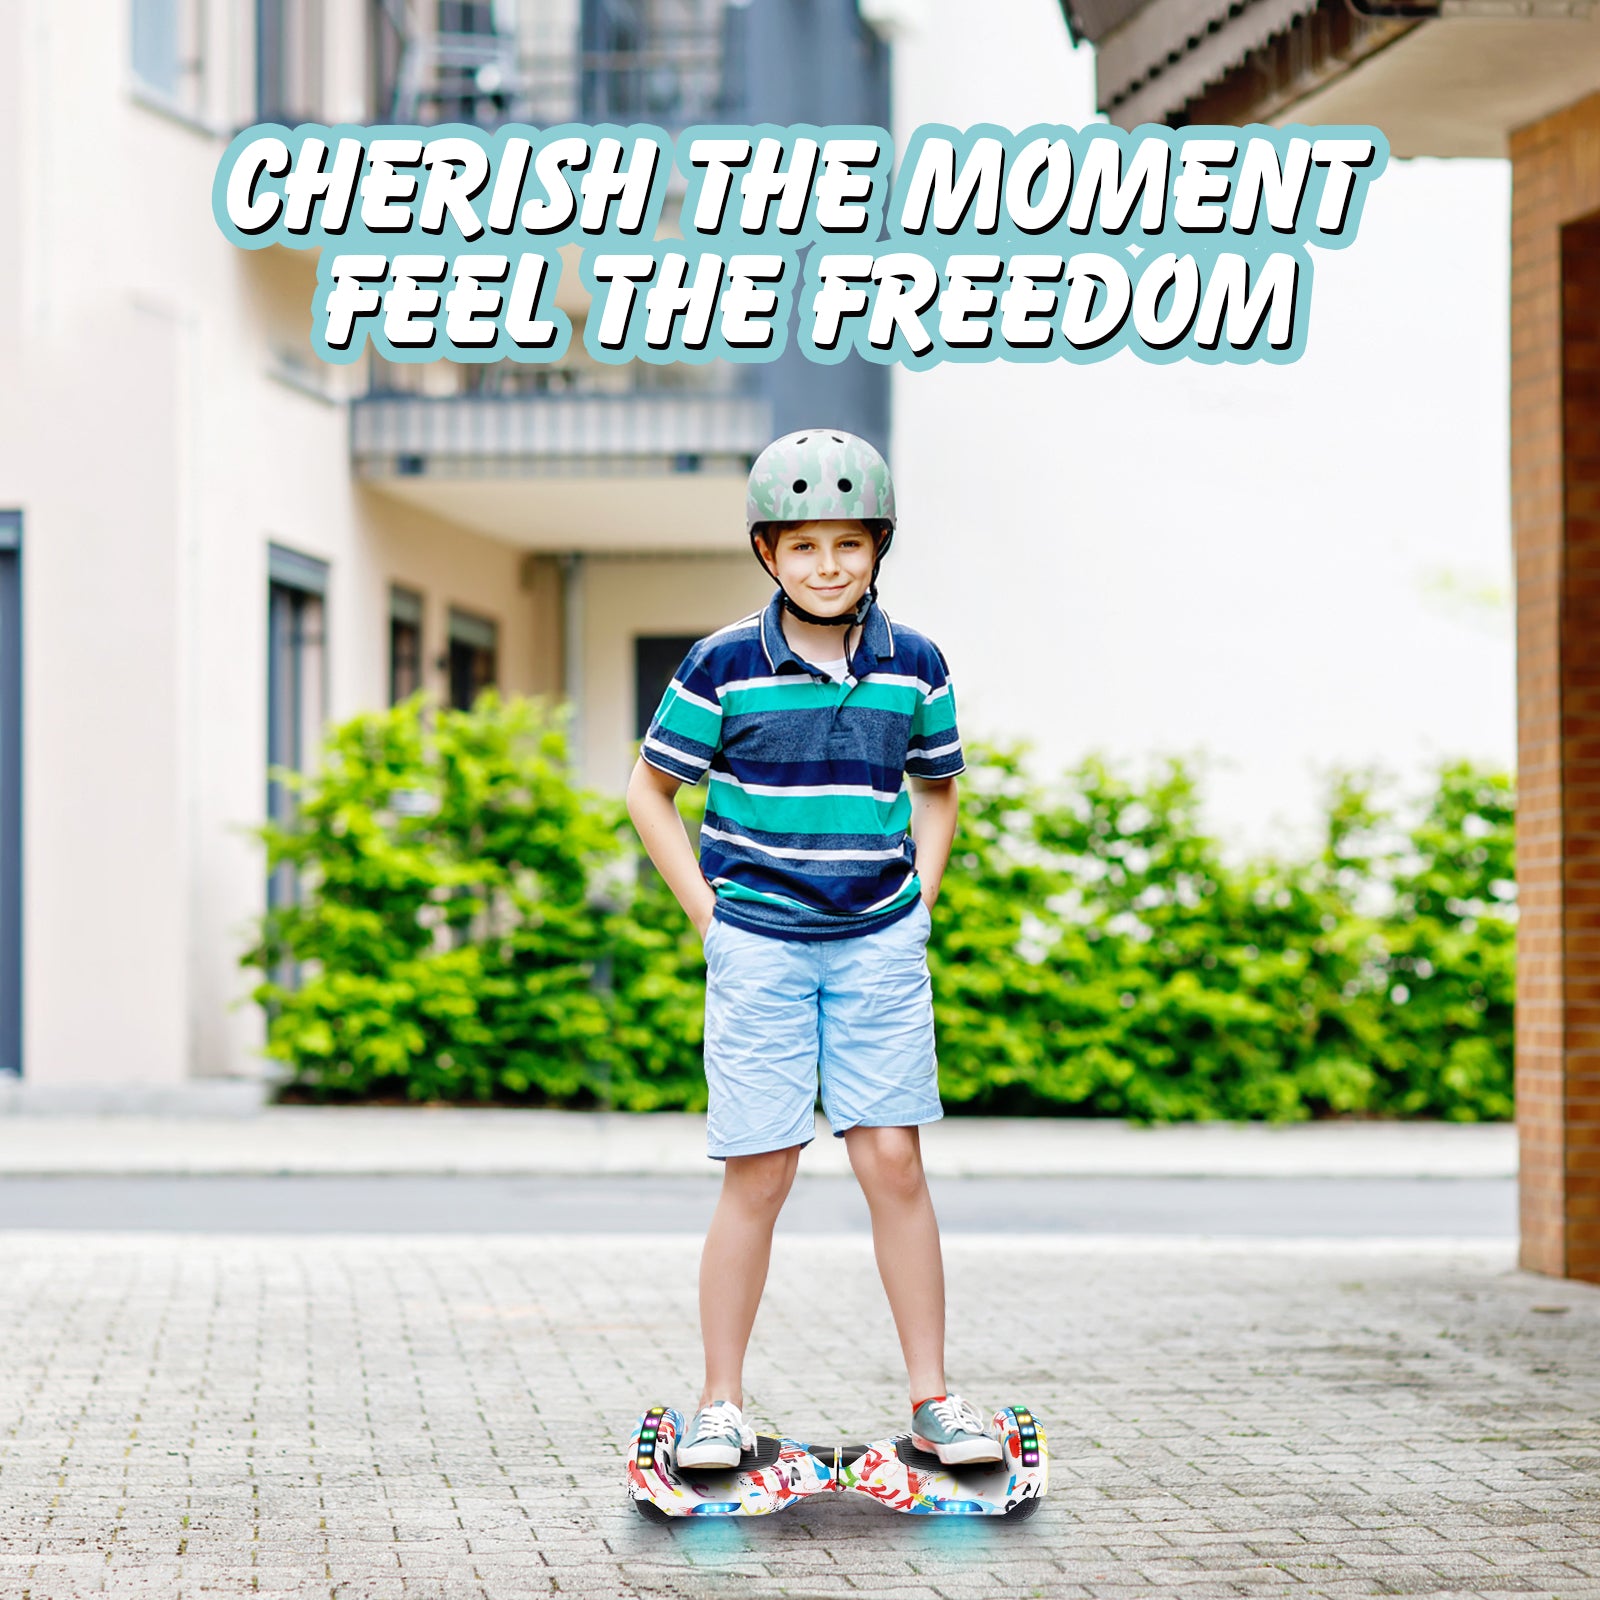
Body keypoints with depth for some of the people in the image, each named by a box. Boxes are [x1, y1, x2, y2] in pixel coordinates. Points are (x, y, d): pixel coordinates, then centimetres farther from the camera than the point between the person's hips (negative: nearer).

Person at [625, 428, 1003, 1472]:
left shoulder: (914, 665, 2)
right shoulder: (725, 666, -6)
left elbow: (937, 788, 19)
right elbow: (651, 789, 5)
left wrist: (918, 900, 7)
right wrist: (708, 913, -1)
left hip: (879, 945, 2)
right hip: (759, 946, -2)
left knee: (894, 1161, 0)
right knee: (758, 1177, -1)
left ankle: (933, 1399, 8)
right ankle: (722, 1403, 9)